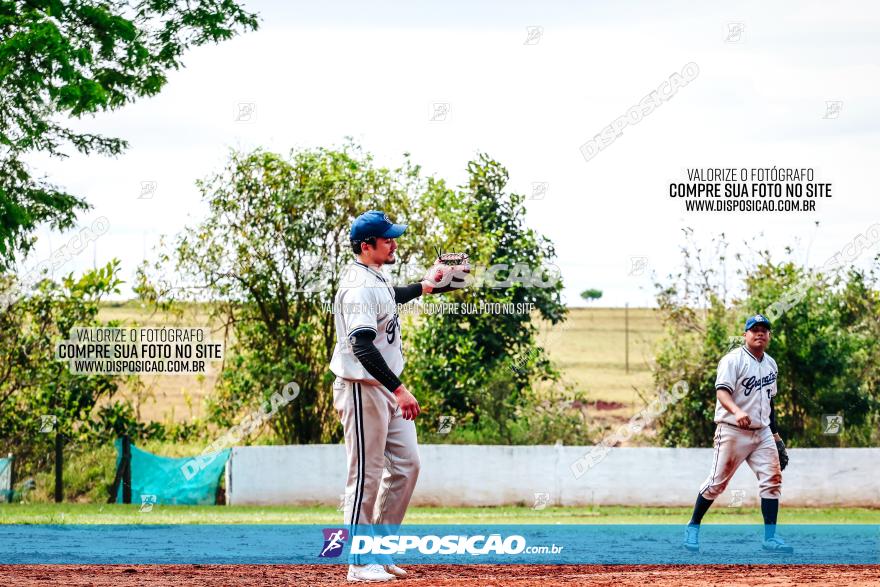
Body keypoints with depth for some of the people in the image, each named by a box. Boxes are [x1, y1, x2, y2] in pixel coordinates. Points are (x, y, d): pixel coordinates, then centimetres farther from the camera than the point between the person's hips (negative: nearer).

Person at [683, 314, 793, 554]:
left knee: (772, 480, -3)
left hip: (762, 432, 6)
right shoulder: (733, 360, -10)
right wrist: (737, 411, -41)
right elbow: (721, 392, -22)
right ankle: (693, 527, 15)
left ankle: (770, 537, 0)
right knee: (717, 482, -2)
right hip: (733, 431, -6)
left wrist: (775, 433, 21)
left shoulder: (771, 364, 14)